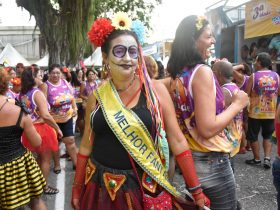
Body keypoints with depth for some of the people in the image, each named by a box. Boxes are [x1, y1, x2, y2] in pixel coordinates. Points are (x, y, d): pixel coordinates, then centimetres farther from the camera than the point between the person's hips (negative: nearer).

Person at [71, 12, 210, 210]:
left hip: (146, 188, -2)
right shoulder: (97, 96, -2)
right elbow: (86, 145, 7)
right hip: (102, 187, 2)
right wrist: (77, 188, 12)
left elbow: (177, 140, -6)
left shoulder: (155, 89, -9)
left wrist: (196, 190, -4)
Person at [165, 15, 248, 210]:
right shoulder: (202, 71, -21)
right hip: (211, 163, -8)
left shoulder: (178, 75, 2)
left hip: (189, 159, 8)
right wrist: (237, 104, -13)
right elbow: (208, 129, -27)